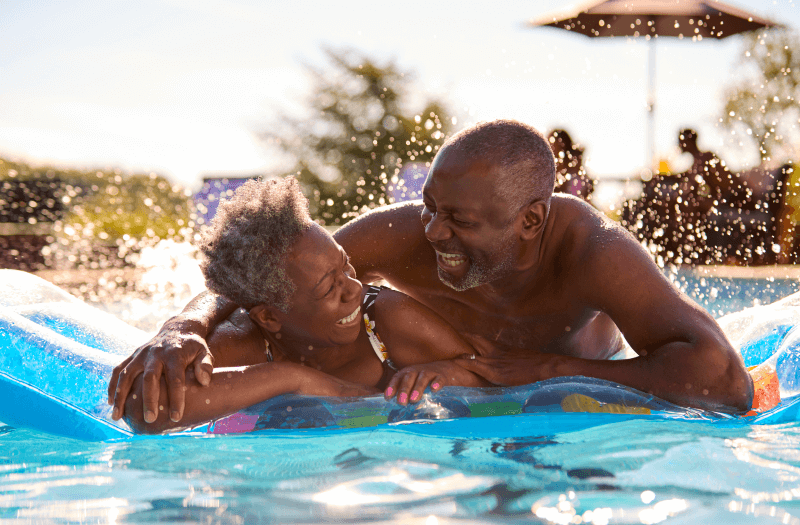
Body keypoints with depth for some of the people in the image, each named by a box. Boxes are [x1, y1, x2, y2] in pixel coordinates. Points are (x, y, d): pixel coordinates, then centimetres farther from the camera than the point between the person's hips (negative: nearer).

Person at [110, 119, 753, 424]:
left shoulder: (591, 248, -48)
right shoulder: (401, 234, -42)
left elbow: (727, 380, -55)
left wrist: (547, 366, -54)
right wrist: (182, 329, -58)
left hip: (585, 372, -2)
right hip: (471, 373, 2)